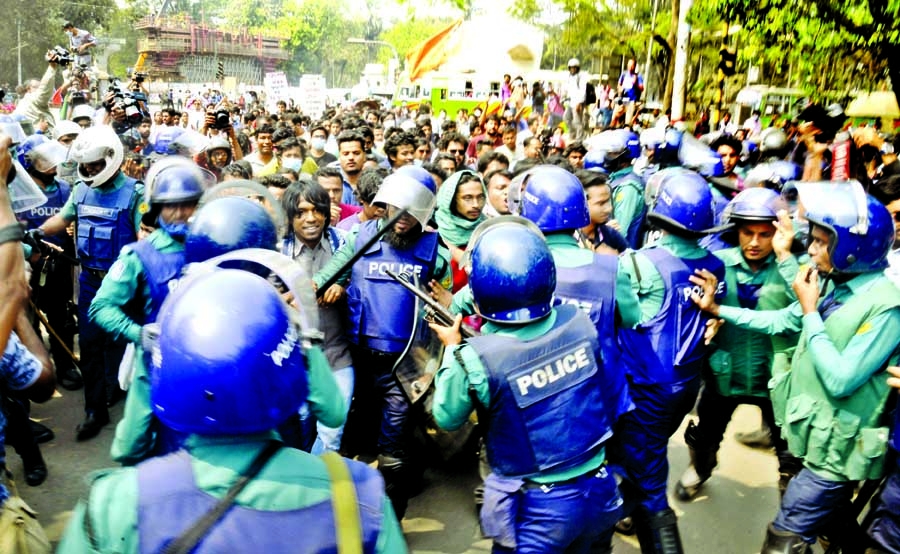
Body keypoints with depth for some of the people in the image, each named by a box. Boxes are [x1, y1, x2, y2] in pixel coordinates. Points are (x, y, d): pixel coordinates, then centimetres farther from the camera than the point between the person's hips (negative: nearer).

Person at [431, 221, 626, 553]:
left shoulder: (477, 357, -24)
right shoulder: (579, 322, -12)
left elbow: (447, 419, -4)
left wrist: (453, 348, 5)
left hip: (538, 508, -4)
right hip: (598, 492, 4)